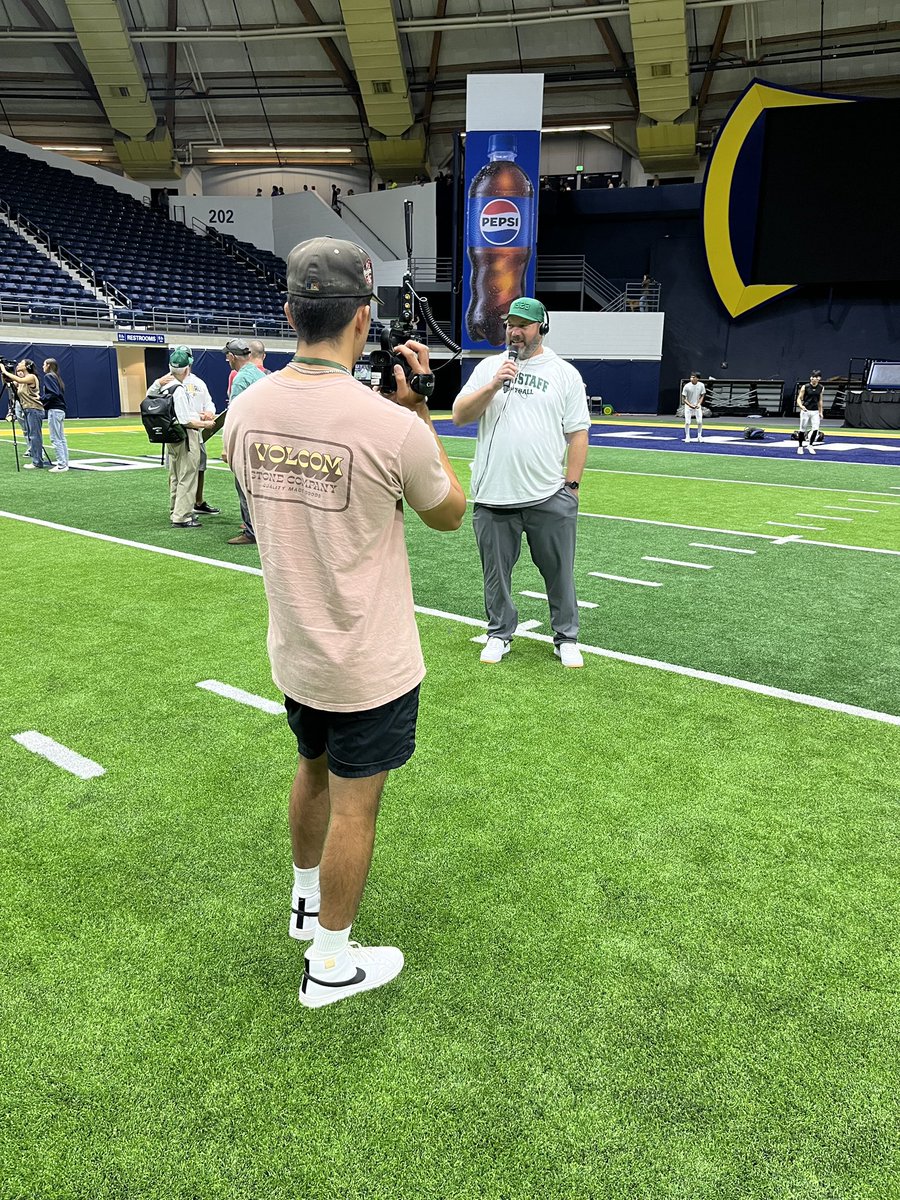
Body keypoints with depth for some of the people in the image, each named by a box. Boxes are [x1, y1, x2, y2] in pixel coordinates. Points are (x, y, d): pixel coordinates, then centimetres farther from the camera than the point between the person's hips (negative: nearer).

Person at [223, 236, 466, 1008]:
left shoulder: (246, 411, -6)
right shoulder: (391, 425, -24)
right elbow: (449, 514, -5)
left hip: (294, 653, 6)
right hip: (371, 667, -6)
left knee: (314, 772, 27)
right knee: (354, 806, 11)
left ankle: (308, 900, 50)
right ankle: (331, 963, 30)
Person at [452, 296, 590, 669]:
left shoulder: (565, 373, 6)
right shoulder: (489, 367, 10)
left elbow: (578, 434, 4)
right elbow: (459, 416, 0)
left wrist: (571, 486, -2)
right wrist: (493, 385, -13)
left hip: (550, 498, -1)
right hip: (493, 498, 1)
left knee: (560, 573, 6)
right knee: (496, 572, 10)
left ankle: (566, 638, 21)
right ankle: (499, 634, 27)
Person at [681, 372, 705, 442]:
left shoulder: (701, 385, -9)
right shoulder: (687, 386, -16)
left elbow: (702, 396, 2)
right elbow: (683, 398, -11)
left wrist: (699, 404, -14)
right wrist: (690, 405, -21)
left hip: (697, 405, 2)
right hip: (688, 405, -2)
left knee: (700, 422, -1)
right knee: (687, 422, -5)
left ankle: (699, 436, 16)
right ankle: (687, 437, 10)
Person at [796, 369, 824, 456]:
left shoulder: (821, 388, 4)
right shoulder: (805, 387, -7)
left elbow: (819, 401, 14)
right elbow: (799, 399, -5)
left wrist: (820, 412, 13)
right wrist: (801, 406, -25)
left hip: (815, 412, 2)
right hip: (805, 411, -2)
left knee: (815, 429, -9)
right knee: (803, 429, 4)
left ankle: (810, 445, 11)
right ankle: (800, 447, 19)